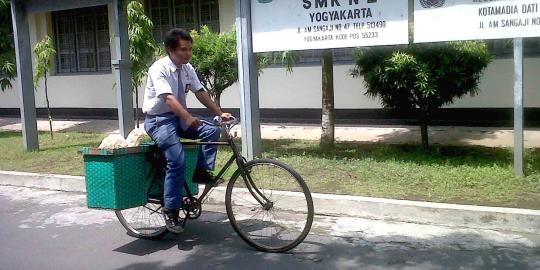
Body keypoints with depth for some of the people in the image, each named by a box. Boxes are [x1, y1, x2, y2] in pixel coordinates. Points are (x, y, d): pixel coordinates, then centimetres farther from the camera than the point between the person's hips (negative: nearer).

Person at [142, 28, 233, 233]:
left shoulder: (187, 69, 2)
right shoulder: (159, 69, -20)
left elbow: (200, 92, 4)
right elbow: (168, 98, -32)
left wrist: (220, 113, -5)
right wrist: (189, 118, -45)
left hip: (179, 117, 7)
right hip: (158, 119, -7)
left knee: (212, 131, -12)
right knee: (177, 159, -22)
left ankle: (202, 172, -1)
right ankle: (170, 210, -12)